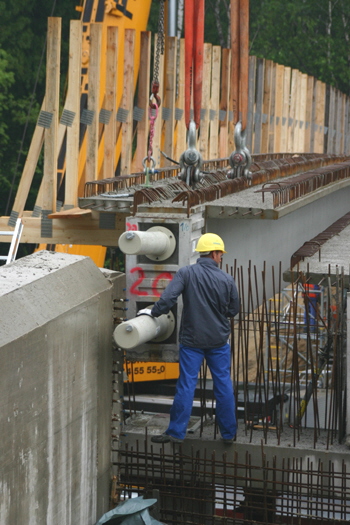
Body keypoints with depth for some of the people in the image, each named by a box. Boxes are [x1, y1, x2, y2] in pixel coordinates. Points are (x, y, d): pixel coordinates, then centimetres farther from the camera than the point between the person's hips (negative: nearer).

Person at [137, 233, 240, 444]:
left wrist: (154, 312, -4)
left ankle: (176, 432, 6)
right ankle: (229, 433, 17)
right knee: (223, 385, 10)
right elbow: (234, 310, 5)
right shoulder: (227, 280, -5)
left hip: (192, 340, -1)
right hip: (219, 340, 1)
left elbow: (168, 298, -19)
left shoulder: (186, 273, -10)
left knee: (186, 385, 3)